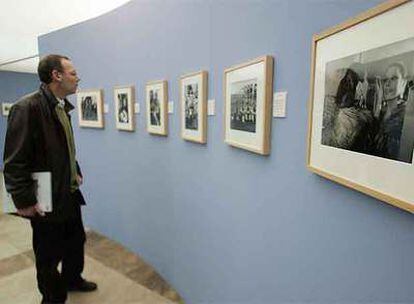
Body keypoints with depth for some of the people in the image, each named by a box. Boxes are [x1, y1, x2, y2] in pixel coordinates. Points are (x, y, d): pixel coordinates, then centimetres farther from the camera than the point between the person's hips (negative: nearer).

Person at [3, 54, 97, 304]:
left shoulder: (62, 106, 6)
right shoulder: (28, 107, -20)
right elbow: (14, 161, -20)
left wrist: (75, 172, 12)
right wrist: (24, 201, -18)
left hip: (70, 194, 8)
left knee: (76, 240, 23)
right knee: (49, 254, 13)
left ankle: (72, 279, 48)